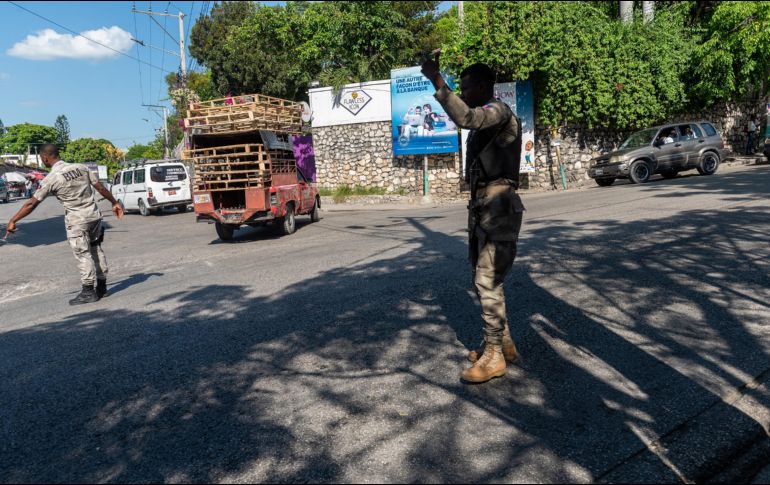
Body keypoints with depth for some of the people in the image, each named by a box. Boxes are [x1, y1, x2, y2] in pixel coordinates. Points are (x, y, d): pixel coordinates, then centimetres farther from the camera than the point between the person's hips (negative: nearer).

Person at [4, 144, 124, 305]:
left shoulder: (51, 179, -12)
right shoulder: (81, 168, 0)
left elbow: (32, 203, -10)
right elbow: (100, 187, 5)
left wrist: (13, 221, -2)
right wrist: (114, 203, 17)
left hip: (76, 220, -5)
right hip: (94, 215, 5)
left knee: (82, 255, 3)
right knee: (96, 250, 15)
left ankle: (88, 292, 8)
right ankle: (102, 287, 22)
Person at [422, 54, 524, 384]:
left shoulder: (499, 111, -8)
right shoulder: (485, 119, 22)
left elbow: (465, 118, -31)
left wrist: (437, 81, -29)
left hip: (498, 205, -10)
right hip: (482, 205, 10)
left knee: (488, 281, -10)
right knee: (483, 279, 13)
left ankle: (494, 356, -1)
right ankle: (503, 343, 24)